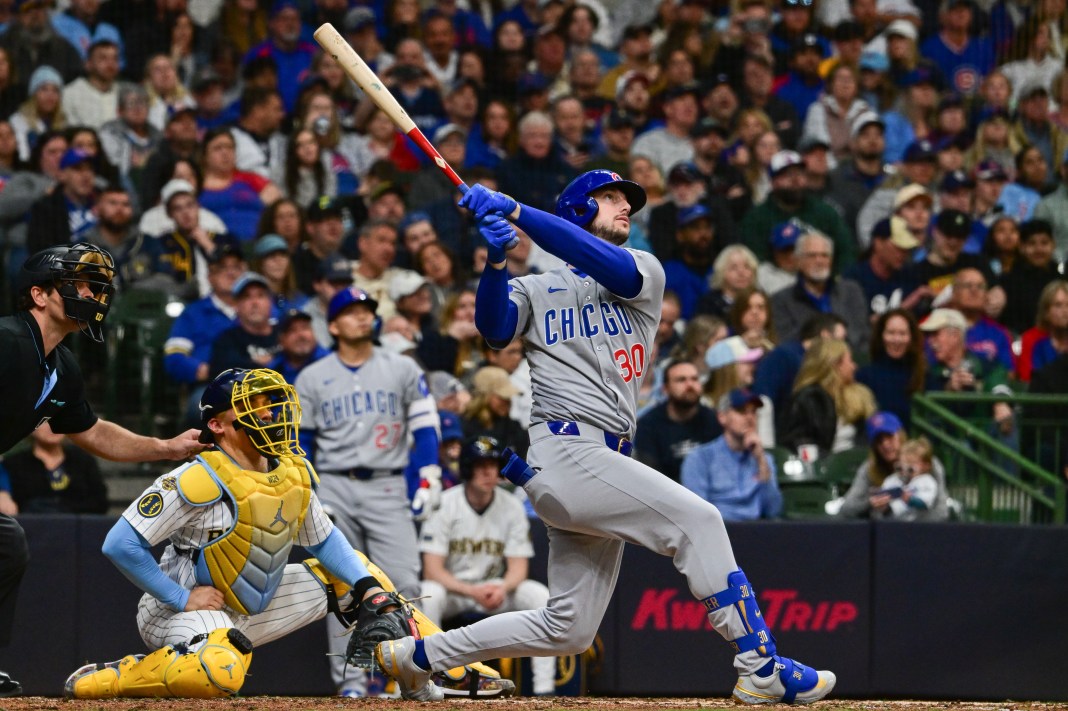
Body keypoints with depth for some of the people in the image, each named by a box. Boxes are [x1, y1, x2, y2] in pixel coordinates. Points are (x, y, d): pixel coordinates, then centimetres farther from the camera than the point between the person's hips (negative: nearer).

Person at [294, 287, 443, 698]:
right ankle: (349, 679, 1)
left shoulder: (402, 369, 9)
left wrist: (427, 480, -4)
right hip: (335, 489, 1)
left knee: (404, 583, -12)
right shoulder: (312, 378, 10)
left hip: (388, 488, -1)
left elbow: (424, 428, 6)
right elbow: (300, 442, 10)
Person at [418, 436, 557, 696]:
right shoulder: (444, 504, -13)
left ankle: (544, 689, -23)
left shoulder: (512, 506, -3)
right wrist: (472, 592, -32)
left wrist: (502, 589, -28)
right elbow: (432, 570, -16)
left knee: (540, 595, -23)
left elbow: (518, 568, -4)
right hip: (451, 587, -3)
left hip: (495, 588, 3)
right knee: (429, 595, -37)